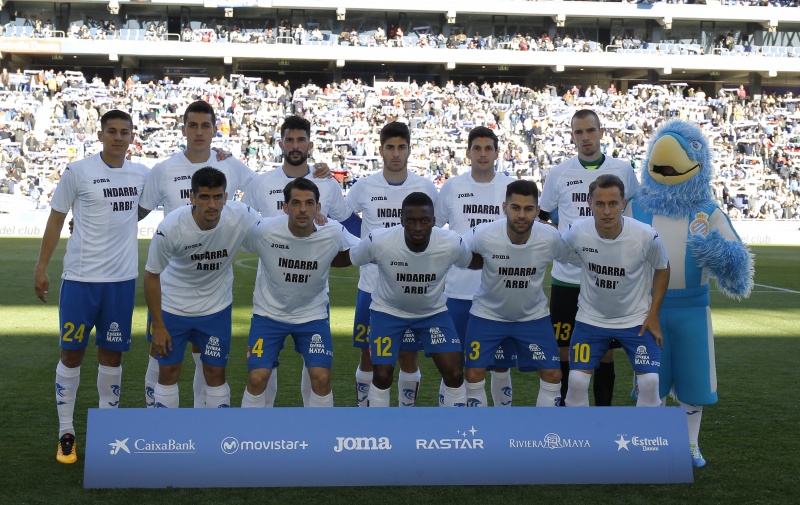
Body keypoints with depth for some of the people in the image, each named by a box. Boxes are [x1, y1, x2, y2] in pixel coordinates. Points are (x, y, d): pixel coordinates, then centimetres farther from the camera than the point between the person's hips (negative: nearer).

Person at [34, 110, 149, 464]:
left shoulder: (141, 175, 4)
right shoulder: (77, 172, -7)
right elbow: (56, 219, 0)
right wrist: (41, 267, -1)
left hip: (122, 278, 3)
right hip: (80, 277, -3)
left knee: (112, 355, 9)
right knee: (71, 354, 3)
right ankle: (66, 433, 14)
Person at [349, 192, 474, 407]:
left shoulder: (452, 243, -28)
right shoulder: (379, 241, -31)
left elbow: (470, 262, -3)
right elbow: (350, 258, -9)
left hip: (433, 312, 1)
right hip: (388, 311, -1)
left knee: (454, 374, -6)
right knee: (382, 376, -4)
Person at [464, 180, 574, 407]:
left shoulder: (550, 238, -24)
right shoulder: (483, 234, -26)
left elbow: (576, 259, -3)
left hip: (533, 316, 1)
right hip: (487, 314, -1)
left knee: (553, 374, -3)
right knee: (474, 373, -4)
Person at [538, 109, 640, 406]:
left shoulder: (623, 170, 2)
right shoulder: (559, 173, 3)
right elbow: (541, 217, 15)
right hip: (567, 277, 1)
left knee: (605, 349, 7)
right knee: (563, 348, 5)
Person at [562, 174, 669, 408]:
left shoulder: (646, 236, -23)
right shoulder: (577, 232, -21)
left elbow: (662, 269, -4)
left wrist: (653, 315, -5)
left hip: (636, 319, -1)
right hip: (591, 317, 1)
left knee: (650, 382, -10)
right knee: (577, 380, -6)